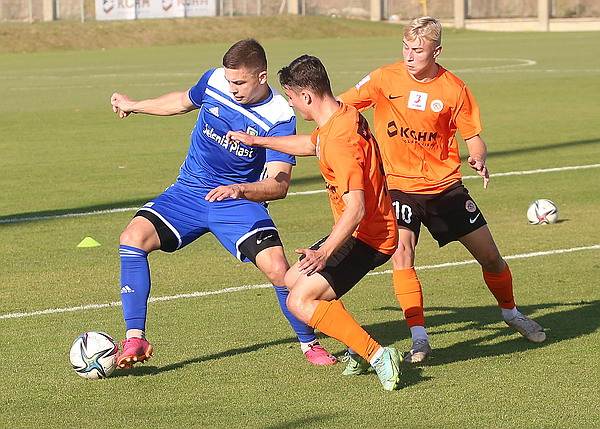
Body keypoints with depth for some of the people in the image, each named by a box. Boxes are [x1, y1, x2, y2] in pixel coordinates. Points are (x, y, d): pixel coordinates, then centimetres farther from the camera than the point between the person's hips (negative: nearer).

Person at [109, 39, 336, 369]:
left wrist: (240, 190, -42)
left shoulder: (280, 117, -18)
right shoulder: (214, 81, -6)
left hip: (239, 201, -3)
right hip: (189, 192, 4)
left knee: (277, 269, -20)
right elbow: (185, 101, 19)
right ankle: (135, 339, -15)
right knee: (134, 237, -20)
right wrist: (134, 105, 31)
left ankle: (309, 342, 8)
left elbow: (279, 184, -23)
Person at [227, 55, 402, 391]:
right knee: (293, 280, 20)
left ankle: (377, 355, -18)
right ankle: (358, 347, 17)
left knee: (300, 302, -16)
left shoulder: (339, 141, -26)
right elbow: (310, 144, 29)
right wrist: (256, 141, 33)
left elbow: (356, 209, -33)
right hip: (361, 232, 10)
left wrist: (325, 253, -40)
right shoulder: (345, 115, 6)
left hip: (367, 237, -10)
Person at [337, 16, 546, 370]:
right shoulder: (385, 79, -9)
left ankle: (510, 312, 34)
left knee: (490, 255, 5)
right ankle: (419, 339, -17)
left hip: (446, 185, 1)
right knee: (401, 253, -23)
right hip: (400, 185, -1)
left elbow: (474, 137, -1)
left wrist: (479, 159, -22)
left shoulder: (454, 89, -7)